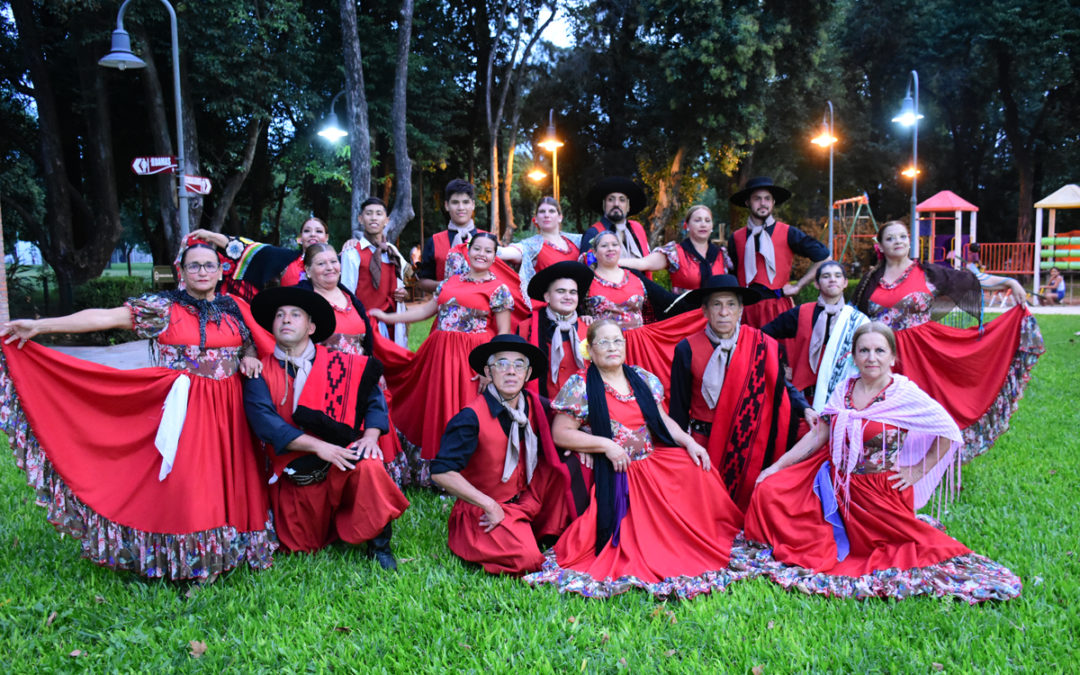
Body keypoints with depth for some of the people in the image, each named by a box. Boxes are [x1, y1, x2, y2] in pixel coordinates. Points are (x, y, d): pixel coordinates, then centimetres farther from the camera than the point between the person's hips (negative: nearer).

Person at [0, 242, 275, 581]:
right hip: (181, 409, -3)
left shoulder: (236, 308, 8)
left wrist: (249, 356, -4)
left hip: (228, 410, 3)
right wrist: (39, 326, -15)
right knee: (180, 483, -6)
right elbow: (104, 317, -9)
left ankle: (225, 550, 22)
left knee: (225, 480, 4)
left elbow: (253, 341, 21)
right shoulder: (162, 307, -2)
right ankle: (186, 559, 10)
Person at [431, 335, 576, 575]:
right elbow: (441, 472, -25)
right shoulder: (471, 417, -21)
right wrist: (489, 505, -22)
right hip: (483, 514, -6)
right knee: (527, 560, -26)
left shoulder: (532, 405, -3)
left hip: (524, 501, 6)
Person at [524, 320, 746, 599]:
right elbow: (560, 434, -7)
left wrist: (689, 441, -4)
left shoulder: (644, 379, 11)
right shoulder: (579, 386, -3)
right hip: (612, 475, -5)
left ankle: (703, 543, -1)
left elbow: (662, 419, 15)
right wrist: (605, 445, -15)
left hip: (654, 461, 5)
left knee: (698, 471, -17)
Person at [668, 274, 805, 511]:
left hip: (748, 444, 1)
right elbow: (679, 409, 2)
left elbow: (779, 385, 7)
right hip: (704, 443, -1)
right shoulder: (688, 350, -4)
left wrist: (804, 409, -9)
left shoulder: (760, 345, -2)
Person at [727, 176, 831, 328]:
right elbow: (730, 275, 20)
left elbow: (823, 256, 5)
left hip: (778, 307, -2)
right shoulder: (736, 238, 10)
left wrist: (798, 285, 2)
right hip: (747, 309, 2)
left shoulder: (788, 234, 4)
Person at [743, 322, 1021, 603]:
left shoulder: (906, 394, -13)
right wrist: (776, 466, 0)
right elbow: (817, 436, 4)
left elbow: (949, 433, -8)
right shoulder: (844, 391, 0)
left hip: (879, 492, -4)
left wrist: (917, 472, -8)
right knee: (769, 490, -6)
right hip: (835, 483, 4)